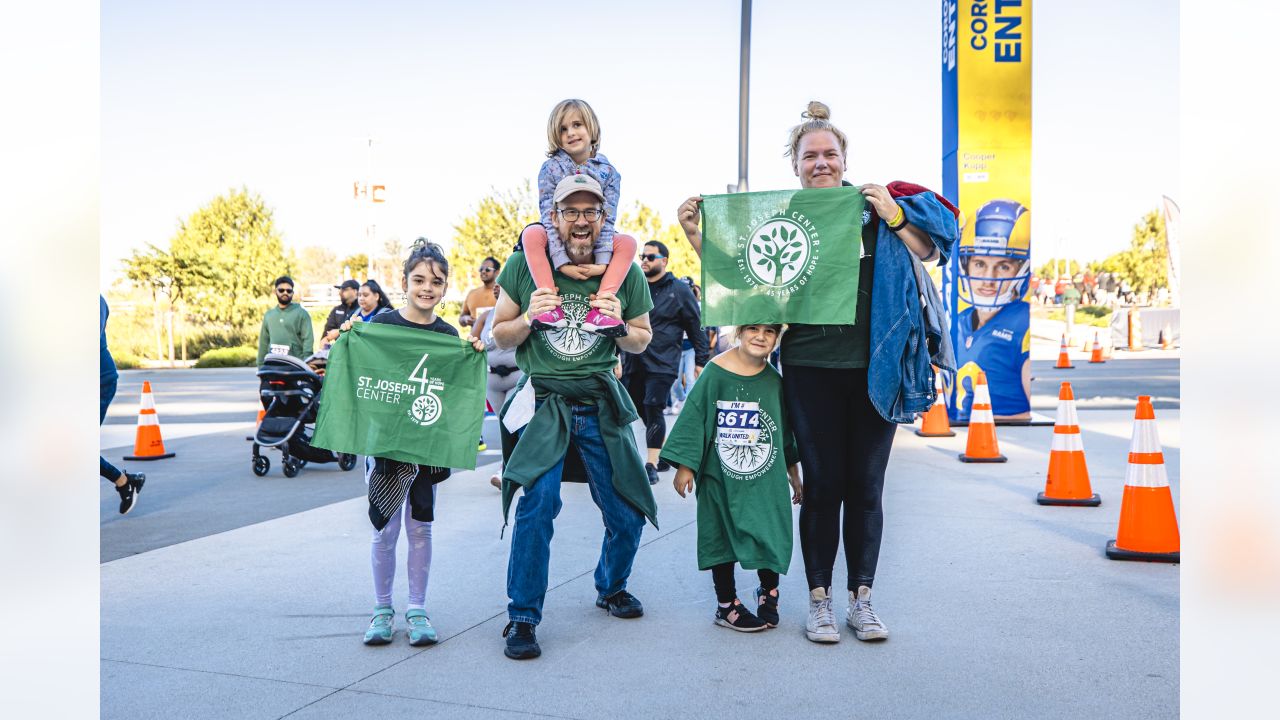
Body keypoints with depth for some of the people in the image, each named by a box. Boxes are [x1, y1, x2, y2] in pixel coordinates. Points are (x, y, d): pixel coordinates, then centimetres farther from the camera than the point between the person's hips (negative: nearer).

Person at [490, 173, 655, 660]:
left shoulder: (625, 271, 0)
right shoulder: (526, 264, -3)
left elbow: (642, 341, 11)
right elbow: (500, 337, 4)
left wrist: (618, 325, -10)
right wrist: (530, 318, -16)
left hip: (602, 404, 3)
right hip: (544, 400, -2)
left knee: (628, 513, 7)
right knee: (538, 502, -19)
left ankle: (611, 588, 38)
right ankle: (522, 618, -3)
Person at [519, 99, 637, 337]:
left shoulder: (608, 172, -4)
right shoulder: (550, 168, -8)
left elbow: (607, 219, -9)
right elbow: (549, 216, -16)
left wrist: (602, 262, -22)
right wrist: (562, 261, -28)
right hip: (558, 240, -1)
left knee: (628, 242, -24)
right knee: (532, 234, -31)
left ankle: (599, 308, -37)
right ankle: (551, 306, -39)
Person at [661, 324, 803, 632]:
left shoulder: (774, 382, 0)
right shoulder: (716, 372, -10)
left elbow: (786, 432, 12)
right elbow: (694, 418, -6)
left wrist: (794, 474, 18)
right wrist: (684, 466, -7)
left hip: (766, 481, 2)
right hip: (721, 479, -2)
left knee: (770, 536, 5)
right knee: (722, 539, 7)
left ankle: (768, 592, 32)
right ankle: (727, 605, 25)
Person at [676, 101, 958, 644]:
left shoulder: (875, 208, 5)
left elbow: (928, 252, 4)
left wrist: (892, 215, -10)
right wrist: (696, 234, -4)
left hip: (872, 368, 1)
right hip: (811, 369, -1)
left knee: (865, 487, 7)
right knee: (822, 485, 3)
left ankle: (861, 600, 19)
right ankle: (818, 599, 16)